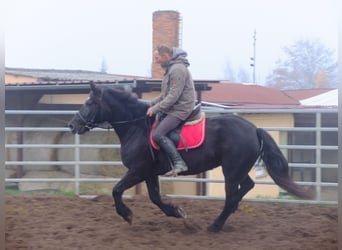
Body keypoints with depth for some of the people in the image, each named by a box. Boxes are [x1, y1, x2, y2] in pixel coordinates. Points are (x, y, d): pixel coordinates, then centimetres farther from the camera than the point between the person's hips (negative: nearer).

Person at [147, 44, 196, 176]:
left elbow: (173, 96, -23)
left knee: (157, 134, -23)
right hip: (170, 109, 11)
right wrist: (152, 104, 10)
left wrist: (155, 109, -18)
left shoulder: (178, 69, -18)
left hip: (180, 110, -11)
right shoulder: (170, 69, 15)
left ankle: (179, 163, -23)